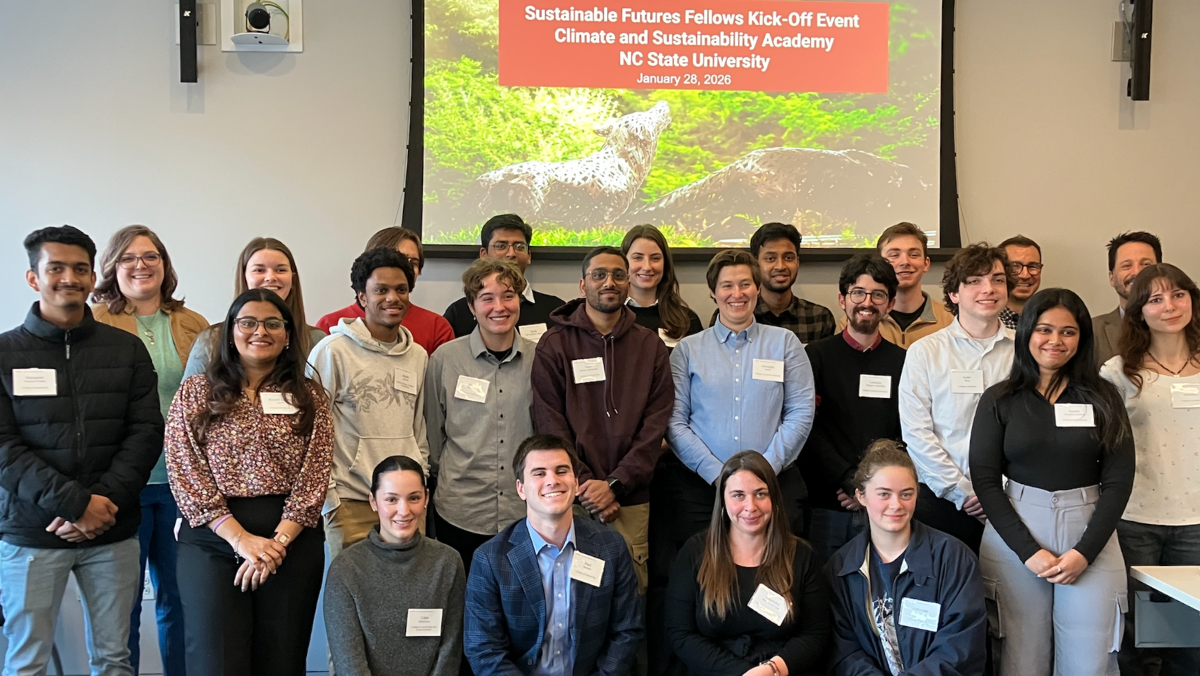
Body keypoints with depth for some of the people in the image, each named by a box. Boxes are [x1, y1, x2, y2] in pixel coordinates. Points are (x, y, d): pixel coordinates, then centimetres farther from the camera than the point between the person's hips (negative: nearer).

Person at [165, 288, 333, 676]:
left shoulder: (309, 397, 9)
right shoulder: (196, 393, 6)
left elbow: (313, 478, 0)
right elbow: (186, 475, -3)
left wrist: (278, 541, -13)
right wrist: (241, 539, -12)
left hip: (292, 540, 1)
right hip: (212, 539, -1)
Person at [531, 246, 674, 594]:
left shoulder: (650, 347, 9)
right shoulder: (554, 346, 4)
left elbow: (656, 425, 2)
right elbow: (550, 425, -3)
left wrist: (615, 485, -9)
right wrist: (584, 486, -11)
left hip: (631, 501, 2)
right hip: (572, 499, -1)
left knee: (631, 589, 0)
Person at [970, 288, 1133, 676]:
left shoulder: (1103, 397, 5)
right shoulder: (999, 400, 2)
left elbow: (1119, 479, 1)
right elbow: (985, 479, -3)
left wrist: (1085, 551, -9)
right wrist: (1028, 550, -12)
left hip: (1089, 536, 1)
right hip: (1014, 534, 0)